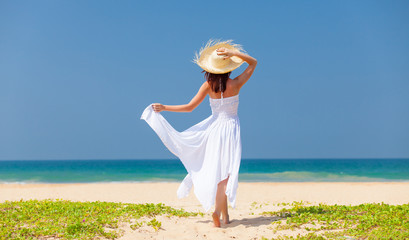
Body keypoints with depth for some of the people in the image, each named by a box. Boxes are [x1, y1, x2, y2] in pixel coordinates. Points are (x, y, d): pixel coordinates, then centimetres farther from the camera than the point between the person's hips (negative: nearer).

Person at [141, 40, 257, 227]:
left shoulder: (208, 86, -8)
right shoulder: (235, 84, -10)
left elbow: (189, 107, -8)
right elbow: (253, 63, 3)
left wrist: (164, 108, 2)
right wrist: (234, 53, -10)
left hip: (214, 127, 2)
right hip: (230, 128, -2)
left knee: (217, 171, 13)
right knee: (225, 171, 1)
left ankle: (224, 215, 20)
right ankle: (218, 210, -16)